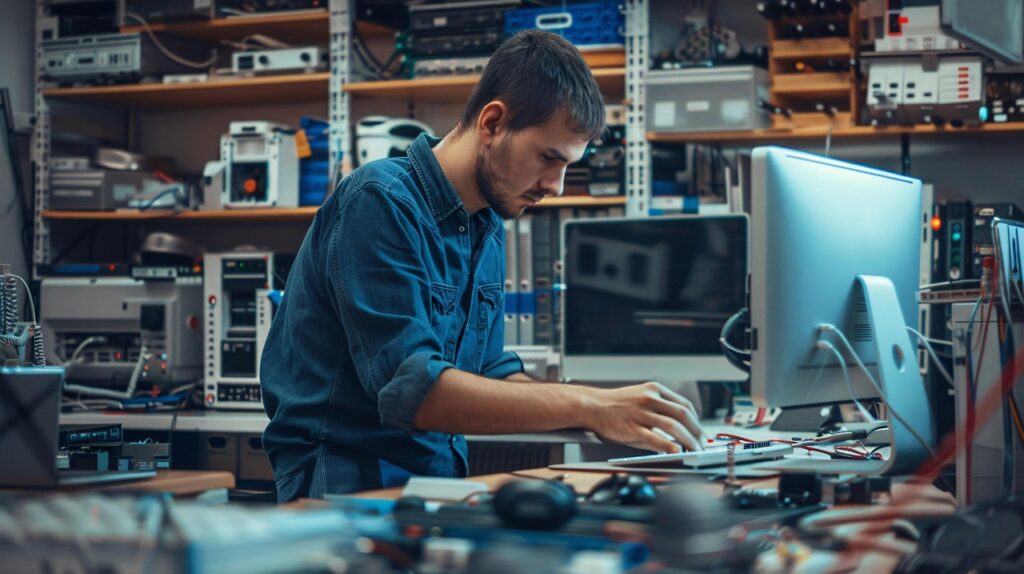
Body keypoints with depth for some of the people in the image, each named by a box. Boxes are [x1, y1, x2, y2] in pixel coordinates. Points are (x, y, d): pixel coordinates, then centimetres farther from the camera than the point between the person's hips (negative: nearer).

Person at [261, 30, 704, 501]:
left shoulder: (488, 229, 12)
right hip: (347, 478, -8)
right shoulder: (380, 202, -15)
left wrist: (609, 413, -1)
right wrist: (585, 406, -27)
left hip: (439, 475, 8)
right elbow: (409, 388, -24)